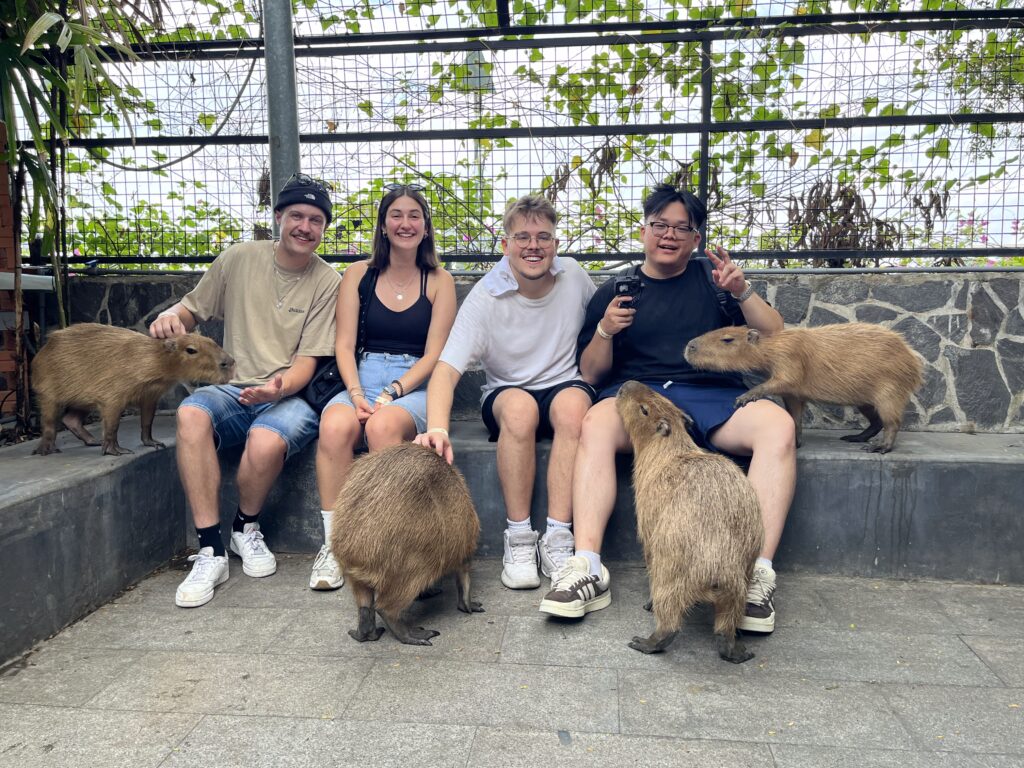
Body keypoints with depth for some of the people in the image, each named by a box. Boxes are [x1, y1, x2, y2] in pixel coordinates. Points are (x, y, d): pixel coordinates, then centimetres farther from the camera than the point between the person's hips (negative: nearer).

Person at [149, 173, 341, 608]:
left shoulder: (327, 282, -1)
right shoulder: (240, 259, 6)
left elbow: (307, 360, -6)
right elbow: (193, 308, 14)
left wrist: (278, 386, -26)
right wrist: (173, 316, -10)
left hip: (290, 396, -2)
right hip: (234, 392, 3)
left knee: (267, 440, -36)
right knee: (192, 412, -31)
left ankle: (246, 529, -2)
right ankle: (210, 552, -23)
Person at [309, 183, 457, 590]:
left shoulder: (439, 281, 9)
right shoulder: (359, 274, 13)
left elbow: (433, 355, 0)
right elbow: (345, 345, 5)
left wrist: (391, 394, -14)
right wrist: (357, 395, -13)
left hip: (414, 386, -1)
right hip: (361, 379, 2)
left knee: (383, 425, -35)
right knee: (335, 425, -32)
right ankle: (332, 545, -23)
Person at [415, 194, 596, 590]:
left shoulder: (574, 275, -3)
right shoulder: (485, 297, -13)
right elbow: (447, 369, -24)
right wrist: (437, 428, -41)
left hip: (566, 384, 2)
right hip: (506, 392, -1)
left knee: (572, 403, -35)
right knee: (520, 406, -37)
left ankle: (558, 537, -30)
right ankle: (518, 537, -25)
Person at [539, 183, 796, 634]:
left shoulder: (711, 279, 19)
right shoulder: (615, 290, 18)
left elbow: (775, 339, 12)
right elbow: (591, 374, 14)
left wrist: (742, 292, -5)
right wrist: (605, 330, -6)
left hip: (713, 397, 1)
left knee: (778, 426, -29)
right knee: (596, 424, -34)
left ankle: (759, 573, -29)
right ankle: (587, 568, -35)